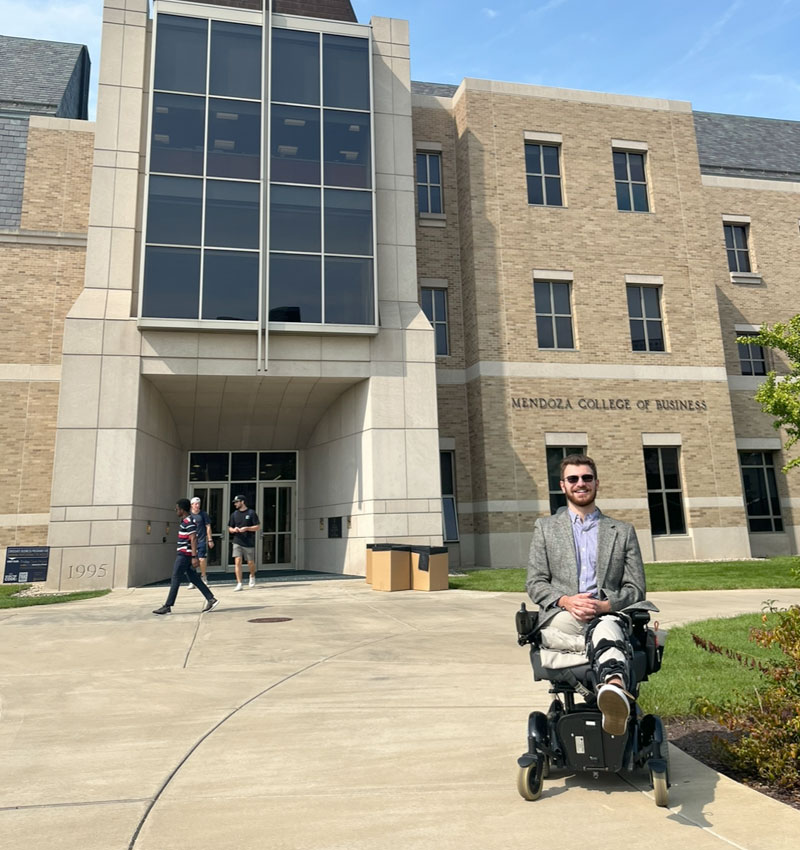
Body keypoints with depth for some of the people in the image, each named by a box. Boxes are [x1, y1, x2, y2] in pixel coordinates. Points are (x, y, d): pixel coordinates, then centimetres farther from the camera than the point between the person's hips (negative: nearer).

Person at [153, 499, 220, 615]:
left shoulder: (189, 522, -16)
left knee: (175, 579, -3)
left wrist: (194, 556, -25)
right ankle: (211, 599, 10)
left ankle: (167, 606, 3)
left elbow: (193, 539, -22)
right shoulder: (185, 520, 16)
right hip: (184, 554, 10)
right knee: (193, 578, 10)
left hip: (185, 555, -10)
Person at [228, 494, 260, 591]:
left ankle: (252, 576, 38)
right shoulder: (234, 514, 10)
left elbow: (257, 527, -3)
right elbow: (230, 528, 14)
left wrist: (246, 528, -18)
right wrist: (233, 530, -8)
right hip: (237, 542, 2)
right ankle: (239, 584, -7)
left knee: (250, 563, 6)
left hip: (249, 543, -2)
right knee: (237, 561, -11)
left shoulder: (251, 513, -1)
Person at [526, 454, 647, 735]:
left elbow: (635, 587, 13)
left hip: (610, 615, -1)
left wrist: (606, 605, -10)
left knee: (606, 626, -39)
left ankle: (612, 691, -65)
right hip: (560, 619, 1)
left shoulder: (623, 531, 20)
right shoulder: (545, 527, 19)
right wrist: (565, 601, -11)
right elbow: (535, 583, 11)